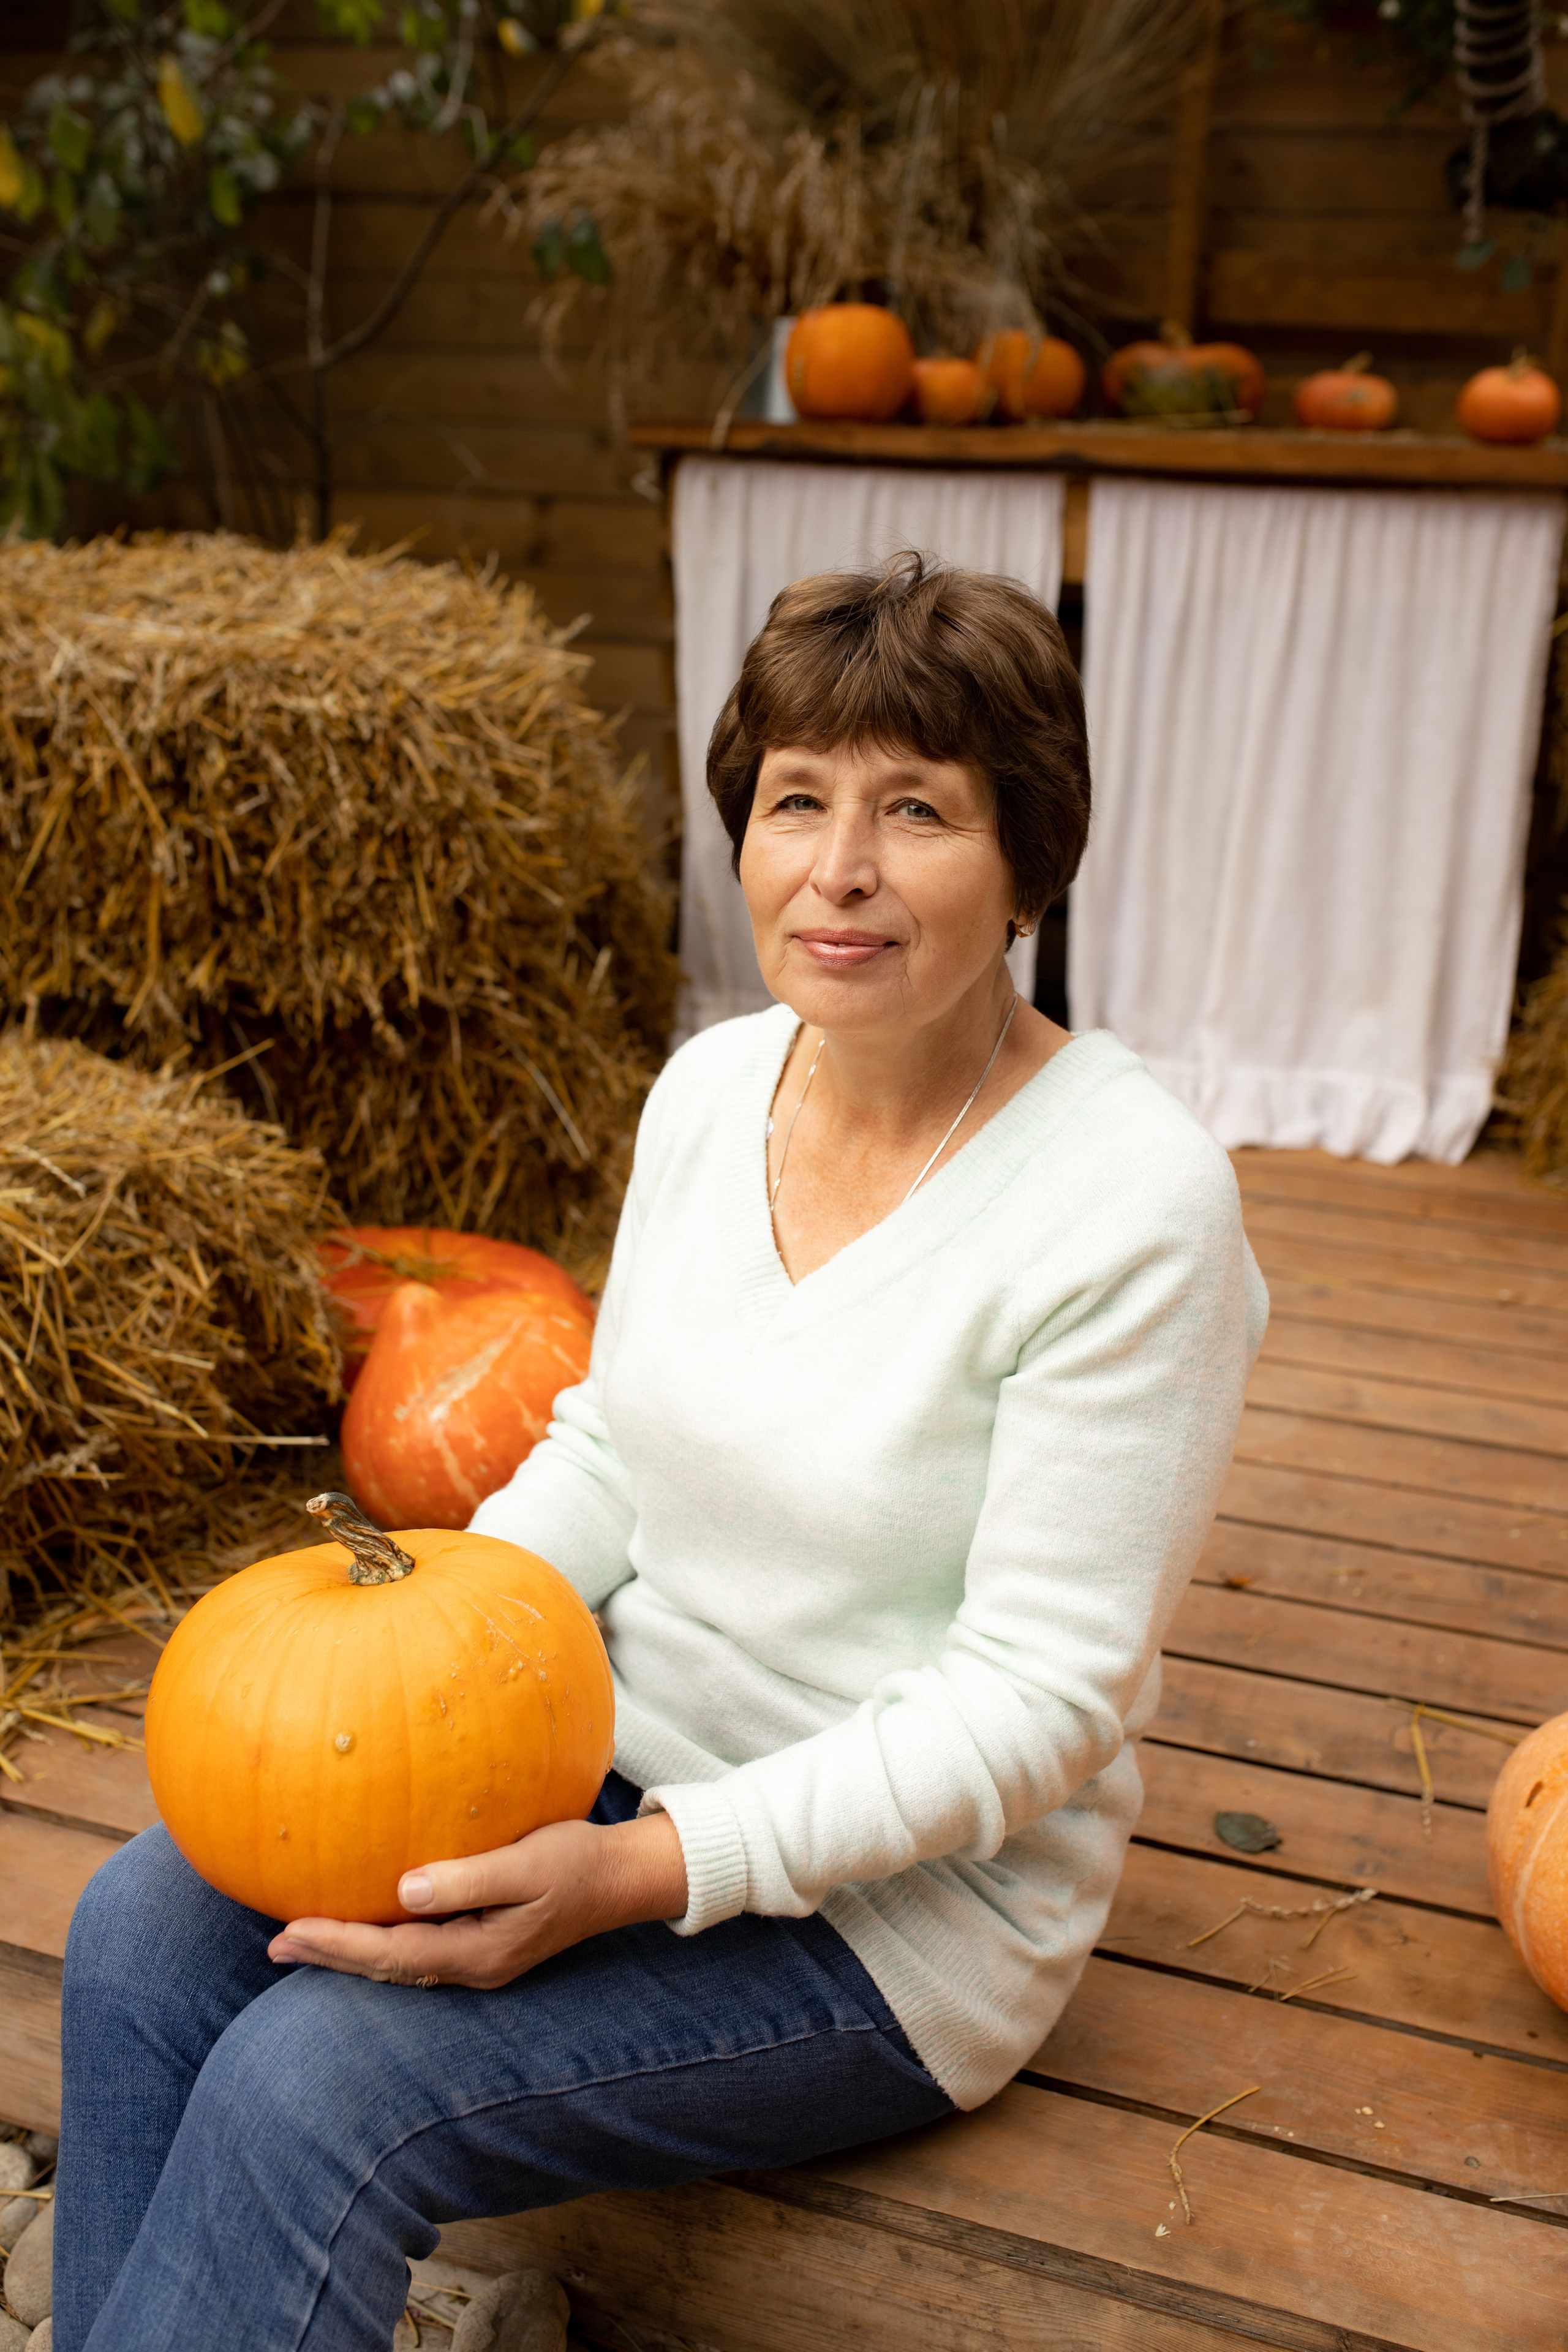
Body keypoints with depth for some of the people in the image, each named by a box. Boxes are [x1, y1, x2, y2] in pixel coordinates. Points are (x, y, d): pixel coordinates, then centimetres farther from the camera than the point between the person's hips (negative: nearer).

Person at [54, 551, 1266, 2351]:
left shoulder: (1133, 1204, -23)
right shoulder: (713, 1085, -2)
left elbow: (1037, 1701, -21)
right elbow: (609, 1451, 8)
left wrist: (642, 1874, -26)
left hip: (903, 1892, -6)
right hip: (625, 1757, 7)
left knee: (313, 2081, -21)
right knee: (150, 1923, -9)